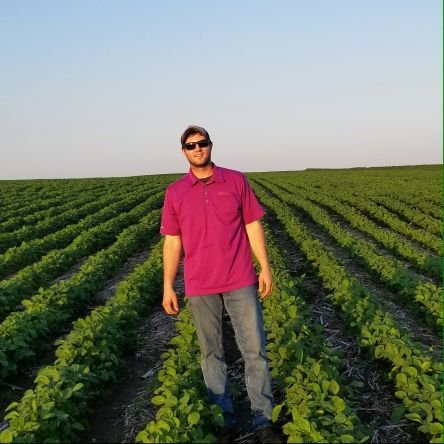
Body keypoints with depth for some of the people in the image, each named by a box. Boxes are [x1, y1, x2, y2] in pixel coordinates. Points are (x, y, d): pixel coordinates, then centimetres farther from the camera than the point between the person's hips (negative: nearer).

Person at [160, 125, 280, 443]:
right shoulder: (175, 193, 2)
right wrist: (168, 286, 2)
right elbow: (172, 241, 4)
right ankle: (223, 417, 24)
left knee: (255, 349, 2)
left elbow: (253, 226, 3)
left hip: (240, 281, 0)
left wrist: (265, 268, -2)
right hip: (200, 286, 1)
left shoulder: (237, 180, 2)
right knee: (211, 352, 10)